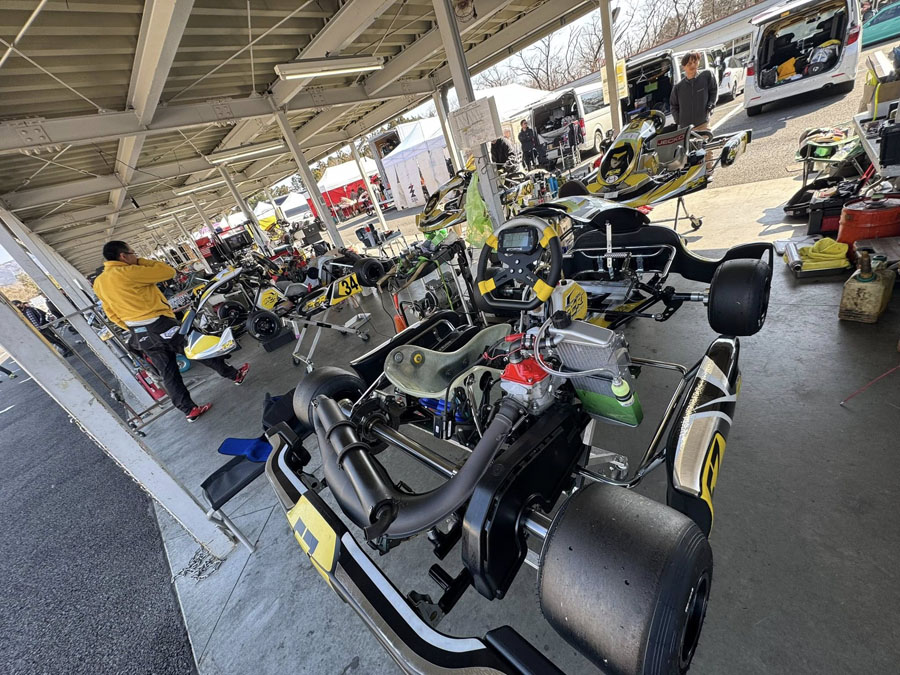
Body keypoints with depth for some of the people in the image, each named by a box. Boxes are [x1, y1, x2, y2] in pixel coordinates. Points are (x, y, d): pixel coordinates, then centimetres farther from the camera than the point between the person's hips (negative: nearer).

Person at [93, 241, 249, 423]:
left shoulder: (98, 283, 10)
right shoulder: (127, 273, -16)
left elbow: (112, 314, 15)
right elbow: (168, 271, -11)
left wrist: (134, 328, 21)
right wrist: (141, 261, 1)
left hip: (140, 335, 8)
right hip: (160, 326, -8)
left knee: (168, 374, 11)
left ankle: (189, 410, 16)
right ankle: (235, 374, 24)